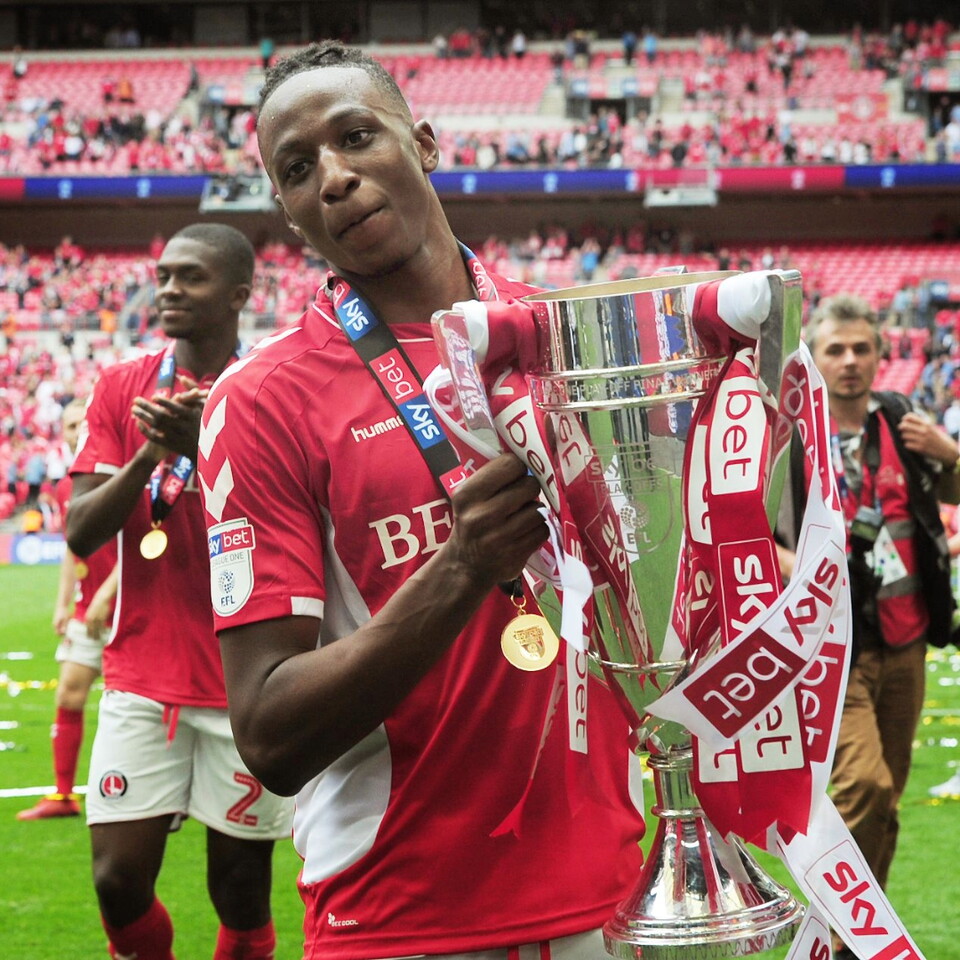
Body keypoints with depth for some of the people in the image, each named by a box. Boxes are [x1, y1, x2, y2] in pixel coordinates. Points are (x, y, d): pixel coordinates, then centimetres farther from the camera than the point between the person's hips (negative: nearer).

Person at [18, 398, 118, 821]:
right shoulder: (65, 487, 10)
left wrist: (106, 595, -22)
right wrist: (63, 603, 11)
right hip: (87, 610, 7)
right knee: (69, 695, 3)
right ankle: (63, 795, 12)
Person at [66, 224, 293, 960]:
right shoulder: (122, 388, 6)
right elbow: (81, 534, 0)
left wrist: (204, 451, -22)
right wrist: (150, 455, -15)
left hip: (247, 689, -2)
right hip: (140, 680, 2)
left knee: (241, 895, 3)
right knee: (120, 881, -4)